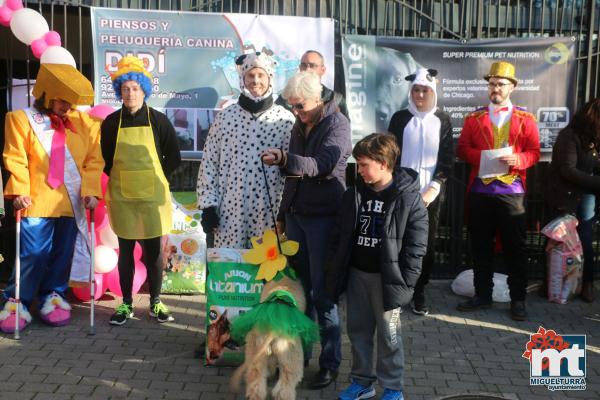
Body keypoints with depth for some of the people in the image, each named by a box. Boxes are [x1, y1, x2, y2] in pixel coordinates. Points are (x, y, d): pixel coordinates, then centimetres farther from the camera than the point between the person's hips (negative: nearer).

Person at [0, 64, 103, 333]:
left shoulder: (84, 123, 9)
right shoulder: (22, 119, 1)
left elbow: (94, 161, 6)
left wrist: (91, 190, -5)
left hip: (73, 202, 3)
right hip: (38, 201, -3)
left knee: (64, 253, 9)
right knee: (33, 254, -3)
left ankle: (53, 296, 25)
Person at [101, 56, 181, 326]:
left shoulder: (158, 120, -1)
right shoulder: (111, 122, 2)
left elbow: (173, 158, 4)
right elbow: (105, 159, 10)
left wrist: (155, 179, 1)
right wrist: (122, 178, 3)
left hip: (152, 196, -1)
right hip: (122, 197, 1)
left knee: (153, 250, 4)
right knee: (125, 250, 8)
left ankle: (155, 302, 17)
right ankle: (126, 303, 18)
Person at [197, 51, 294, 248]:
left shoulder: (285, 119, 1)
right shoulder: (225, 116, 5)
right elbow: (209, 163, 6)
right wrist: (208, 206, 1)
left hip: (269, 212, -1)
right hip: (230, 211, 1)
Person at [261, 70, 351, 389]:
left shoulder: (337, 124, -10)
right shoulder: (300, 126, 12)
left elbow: (323, 165, -26)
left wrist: (284, 159, -42)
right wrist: (283, 213, 19)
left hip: (322, 217, -6)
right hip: (296, 214, 7)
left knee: (322, 292, -3)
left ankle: (330, 363, 8)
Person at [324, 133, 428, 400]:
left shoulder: (408, 197, -12)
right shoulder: (354, 195, 4)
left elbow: (416, 245, -12)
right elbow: (340, 237, 10)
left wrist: (406, 282, -15)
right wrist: (334, 273, 7)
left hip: (386, 277, -5)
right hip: (356, 273, 5)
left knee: (388, 334, 5)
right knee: (357, 329, 14)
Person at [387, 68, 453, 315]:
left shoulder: (443, 121, 6)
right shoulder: (400, 118, 4)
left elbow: (447, 159, 3)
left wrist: (433, 189, -7)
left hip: (431, 194, 1)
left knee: (427, 244, 3)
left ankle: (419, 292, 16)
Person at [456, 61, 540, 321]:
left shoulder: (526, 119, 5)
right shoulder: (474, 118, 8)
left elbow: (534, 152, 2)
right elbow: (462, 149, 5)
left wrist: (517, 159, -18)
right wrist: (481, 156, -14)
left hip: (512, 193, -1)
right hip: (479, 192, 2)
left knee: (515, 248, 4)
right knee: (480, 247, 8)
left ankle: (518, 300, 14)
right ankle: (482, 295, 20)